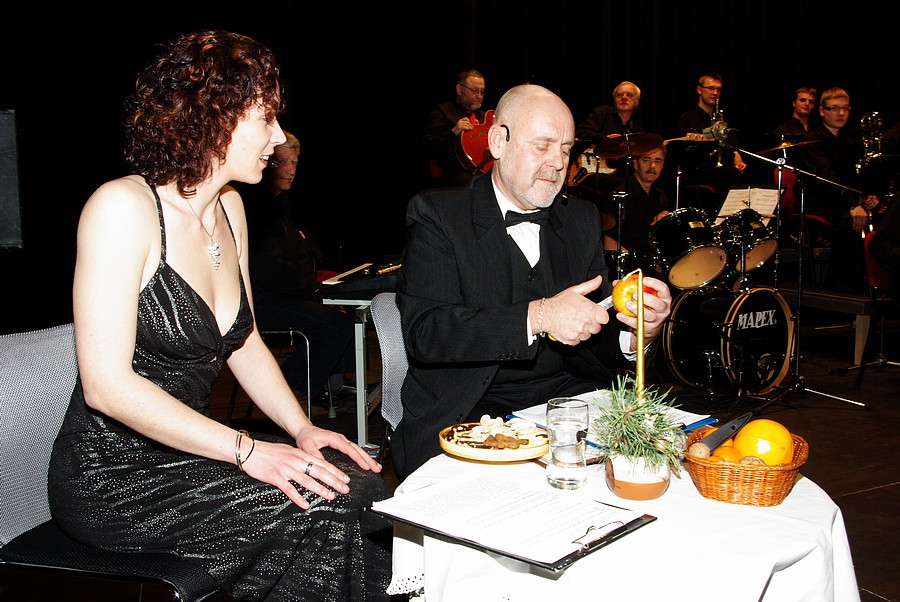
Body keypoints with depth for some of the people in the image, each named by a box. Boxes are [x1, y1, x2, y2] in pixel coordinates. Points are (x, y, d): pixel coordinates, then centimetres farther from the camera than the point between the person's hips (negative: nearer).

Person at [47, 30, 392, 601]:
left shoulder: (229, 208, 9)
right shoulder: (123, 207, -17)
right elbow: (107, 385, -22)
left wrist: (303, 429, -1)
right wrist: (245, 450, -24)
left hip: (189, 450, 7)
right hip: (113, 480, -7)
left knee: (362, 483, -13)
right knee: (323, 507, -22)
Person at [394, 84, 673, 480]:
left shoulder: (581, 220, 14)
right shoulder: (437, 214, -2)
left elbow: (597, 348, 11)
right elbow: (424, 332, -16)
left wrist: (638, 334, -13)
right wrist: (537, 317, -24)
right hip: (465, 414, -5)